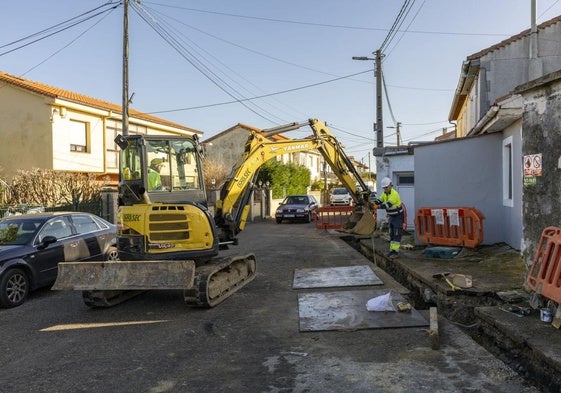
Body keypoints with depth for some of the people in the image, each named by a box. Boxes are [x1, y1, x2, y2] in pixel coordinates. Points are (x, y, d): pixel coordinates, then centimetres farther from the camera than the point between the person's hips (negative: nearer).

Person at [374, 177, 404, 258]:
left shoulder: (394, 194, -26)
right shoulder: (385, 193, 3)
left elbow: (388, 204, -36)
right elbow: (379, 200, -4)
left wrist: (379, 206, -48)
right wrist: (373, 203, -26)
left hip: (398, 216, -9)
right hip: (391, 216, 9)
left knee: (397, 234, -11)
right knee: (391, 233, 11)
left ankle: (395, 250, -13)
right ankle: (392, 250, 15)